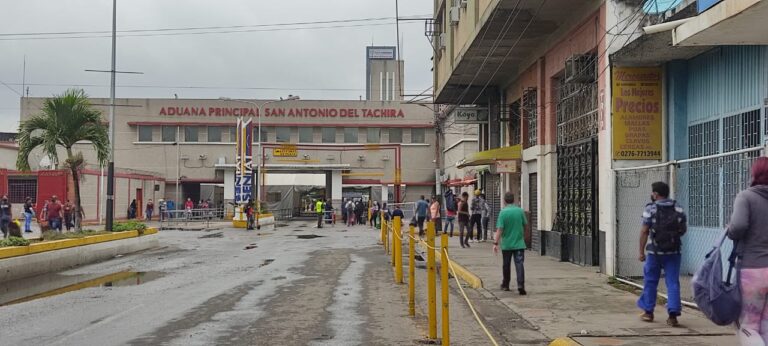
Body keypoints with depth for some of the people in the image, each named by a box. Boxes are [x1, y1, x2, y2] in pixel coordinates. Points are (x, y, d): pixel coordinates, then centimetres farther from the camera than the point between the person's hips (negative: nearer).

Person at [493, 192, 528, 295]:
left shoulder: (503, 212, -10)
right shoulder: (520, 211, -2)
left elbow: (499, 229, -14)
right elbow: (525, 225, 10)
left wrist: (496, 243, -12)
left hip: (506, 244, -1)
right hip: (519, 243, 1)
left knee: (506, 265, 14)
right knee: (519, 264, -3)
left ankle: (505, 285, 28)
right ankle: (521, 285, -18)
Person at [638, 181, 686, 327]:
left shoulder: (651, 208, -6)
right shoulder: (678, 208, 6)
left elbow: (644, 231, -8)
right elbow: (684, 229, 7)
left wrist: (641, 251, -4)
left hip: (654, 251, -2)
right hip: (673, 252, 3)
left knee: (650, 282, 11)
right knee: (673, 283, 3)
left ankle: (648, 312, 19)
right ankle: (673, 314, -4)